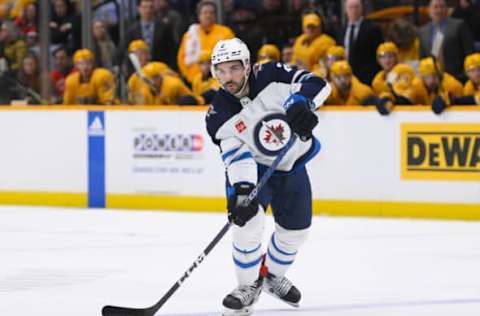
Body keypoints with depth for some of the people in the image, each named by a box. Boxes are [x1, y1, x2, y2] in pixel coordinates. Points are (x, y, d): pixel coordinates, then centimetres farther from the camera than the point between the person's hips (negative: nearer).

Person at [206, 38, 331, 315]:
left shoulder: (270, 76, -20)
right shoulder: (219, 115, -20)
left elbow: (315, 84, -26)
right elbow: (236, 156, -26)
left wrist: (301, 104, -46)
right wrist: (242, 191, -42)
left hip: (292, 166, 2)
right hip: (252, 168, -2)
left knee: (296, 230, 10)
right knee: (249, 221, -23)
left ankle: (273, 276, 37)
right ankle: (249, 286, -4)